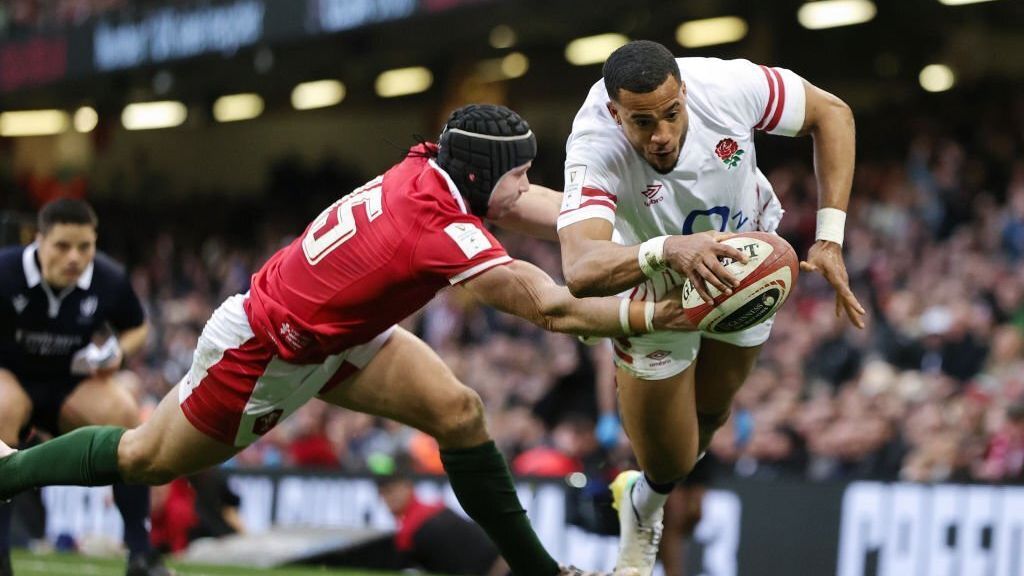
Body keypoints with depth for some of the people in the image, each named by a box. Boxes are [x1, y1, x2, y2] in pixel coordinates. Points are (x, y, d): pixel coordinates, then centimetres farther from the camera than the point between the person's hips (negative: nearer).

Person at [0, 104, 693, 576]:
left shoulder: (427, 167, -15)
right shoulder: (445, 232, -37)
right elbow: (554, 310, -38)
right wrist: (651, 316, -33)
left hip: (335, 333, 8)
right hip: (264, 353, -8)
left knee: (457, 410, -6)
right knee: (145, 460, 13)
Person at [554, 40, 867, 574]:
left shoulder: (724, 86, -36)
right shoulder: (596, 150, -41)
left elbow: (831, 113, -17)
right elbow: (579, 271, -55)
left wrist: (829, 239, -22)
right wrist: (668, 250, -73)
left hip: (745, 267, 3)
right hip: (656, 290, -3)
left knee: (710, 414, 21)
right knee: (668, 462, 2)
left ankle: (643, 501, 54)